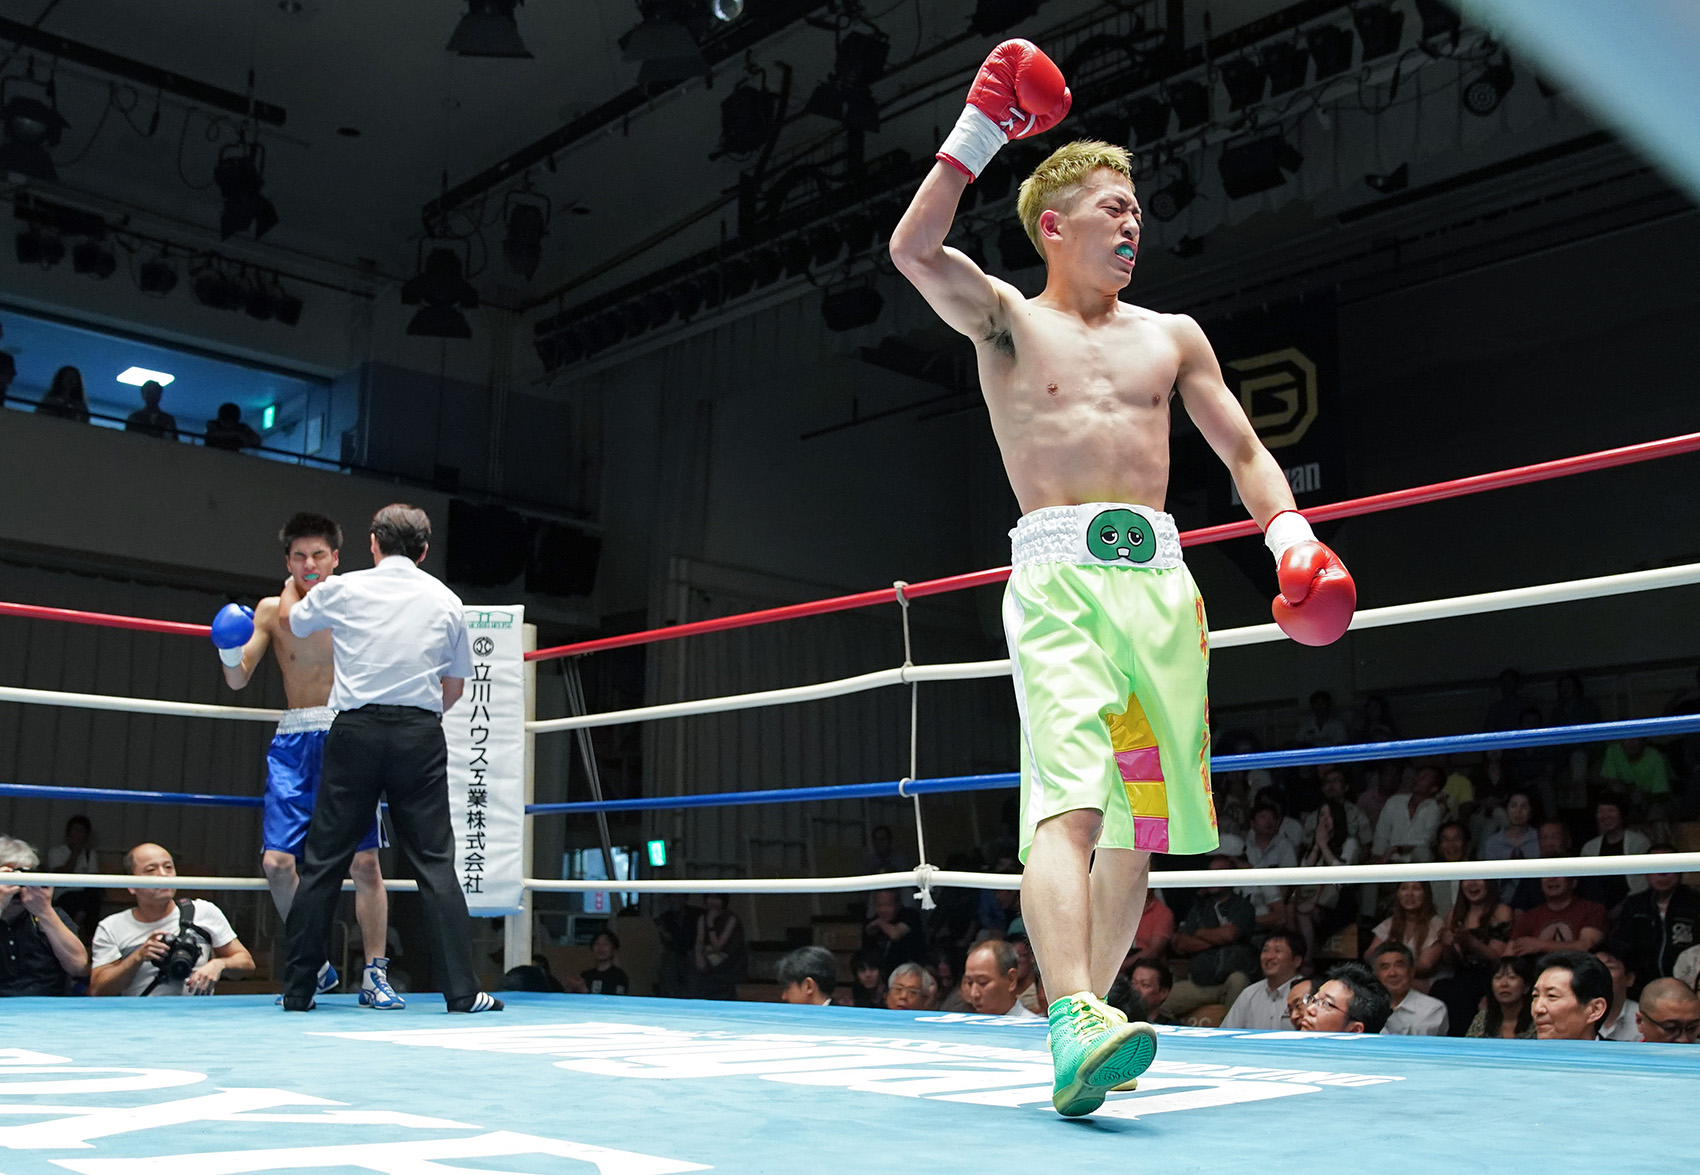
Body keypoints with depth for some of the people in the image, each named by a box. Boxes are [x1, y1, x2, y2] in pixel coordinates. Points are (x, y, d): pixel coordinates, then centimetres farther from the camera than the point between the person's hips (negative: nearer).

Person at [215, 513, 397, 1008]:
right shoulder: (273, 609, 9)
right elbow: (238, 679, 8)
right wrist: (230, 650, -12)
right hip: (294, 740, 2)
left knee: (364, 859, -6)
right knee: (276, 861, -5)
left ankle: (375, 973, 4)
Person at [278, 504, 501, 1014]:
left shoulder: (341, 590, 5)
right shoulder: (446, 600, 8)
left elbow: (289, 619, 27)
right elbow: (454, 688, 14)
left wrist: (292, 588, 49)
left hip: (355, 730, 0)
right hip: (420, 736, 0)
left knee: (324, 861, 8)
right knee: (435, 863, 2)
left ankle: (297, 990, 14)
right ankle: (462, 990, -1)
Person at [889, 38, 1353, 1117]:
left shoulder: (1171, 336, 21)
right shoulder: (1006, 320, 10)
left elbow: (1243, 450, 20)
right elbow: (915, 251, -7)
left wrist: (1291, 533, 3)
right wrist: (981, 132, -7)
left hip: (1160, 577, 5)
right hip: (1057, 572, -4)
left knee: (1137, 819, 5)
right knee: (1069, 797, -22)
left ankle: (1086, 1011, 18)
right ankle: (1075, 1025, -32)